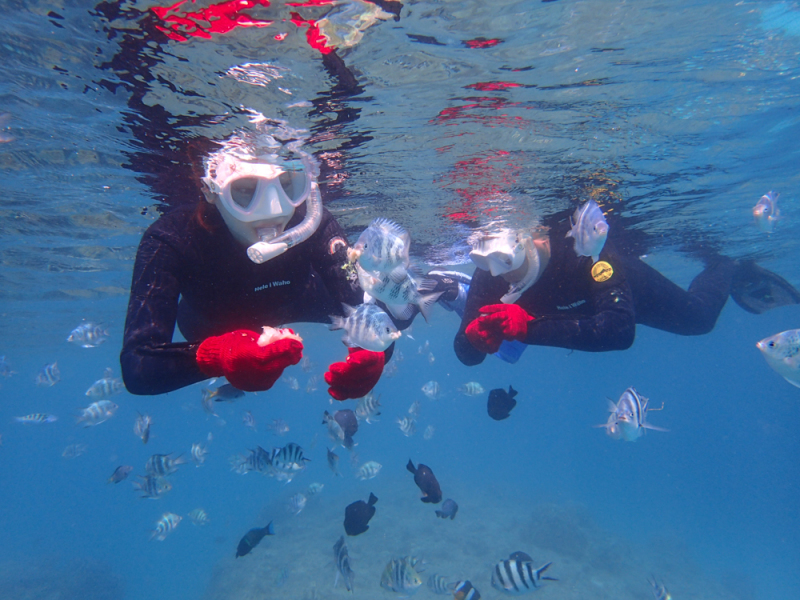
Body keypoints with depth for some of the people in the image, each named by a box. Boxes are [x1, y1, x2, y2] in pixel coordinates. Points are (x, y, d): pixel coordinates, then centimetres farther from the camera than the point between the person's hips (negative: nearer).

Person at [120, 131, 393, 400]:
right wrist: (215, 356, -70)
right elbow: (136, 367, -49)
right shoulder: (170, 241, -42)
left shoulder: (313, 225, -40)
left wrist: (374, 349, -65)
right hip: (211, 331, 0)